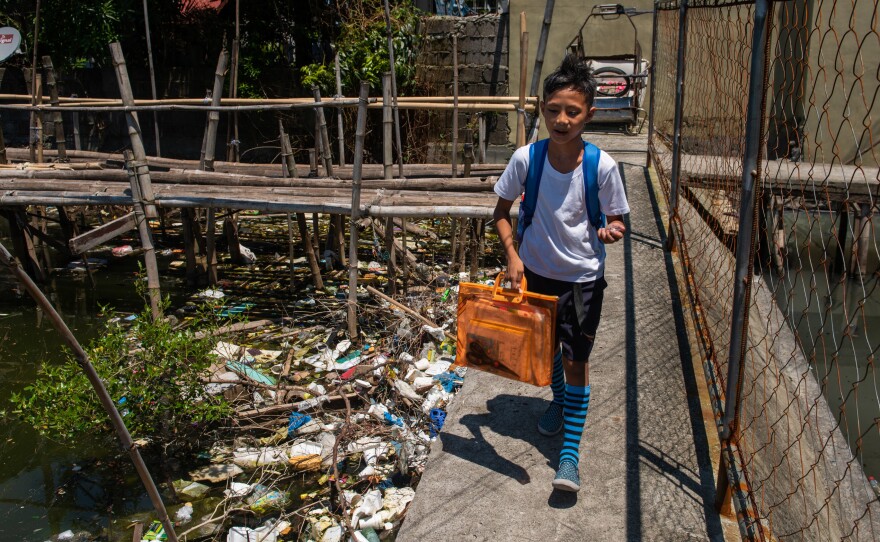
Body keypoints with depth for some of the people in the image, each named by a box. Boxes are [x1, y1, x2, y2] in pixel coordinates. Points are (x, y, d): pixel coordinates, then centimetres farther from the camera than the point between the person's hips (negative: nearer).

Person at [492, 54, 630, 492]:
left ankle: (570, 452, 10)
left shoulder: (602, 166, -18)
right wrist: (512, 255, -14)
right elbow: (502, 211, -1)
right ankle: (558, 400, 52)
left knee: (576, 359, 0)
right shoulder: (525, 159, -14)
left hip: (583, 278, -2)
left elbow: (616, 219, -5)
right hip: (536, 271, 3)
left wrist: (612, 231, -28)